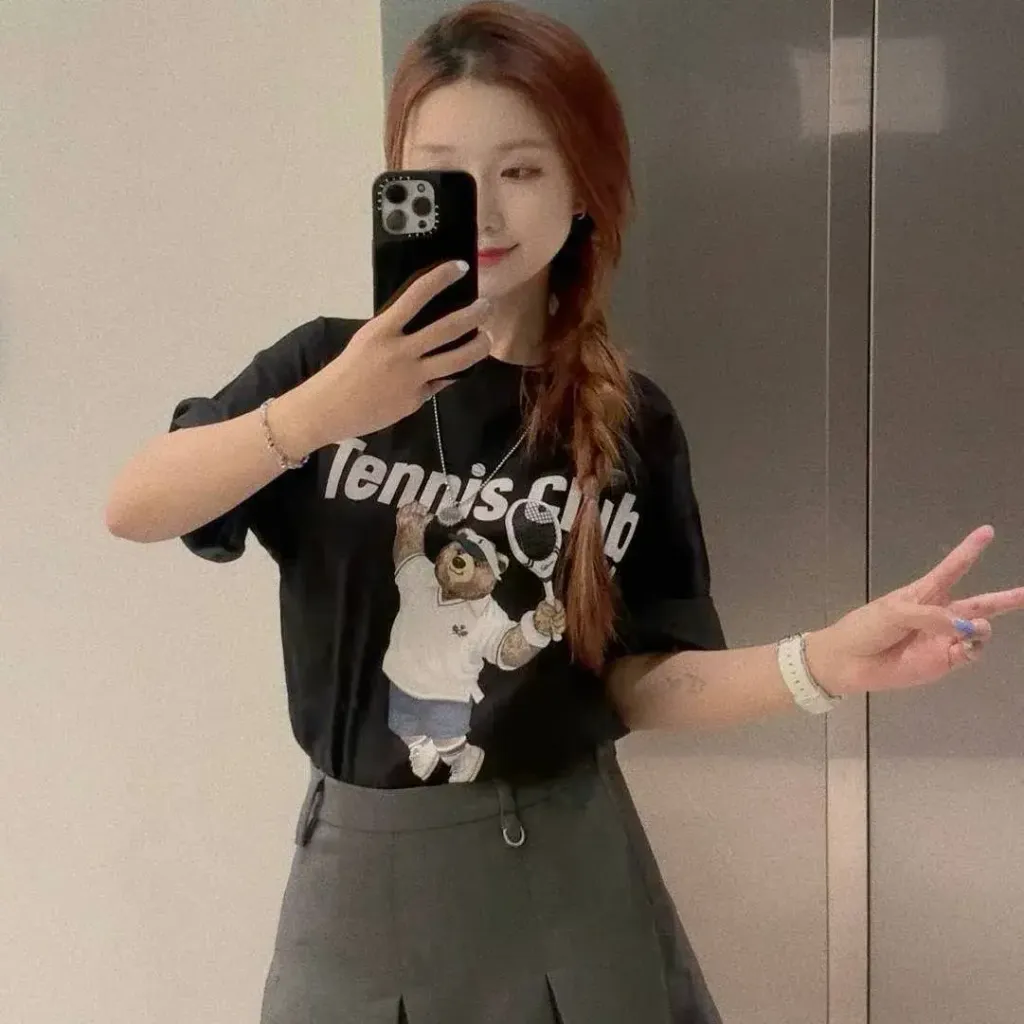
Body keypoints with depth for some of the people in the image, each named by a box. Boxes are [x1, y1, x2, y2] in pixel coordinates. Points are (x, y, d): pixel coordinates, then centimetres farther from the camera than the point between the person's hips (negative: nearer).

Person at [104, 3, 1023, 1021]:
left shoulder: (629, 425, -4)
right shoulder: (327, 364, -6)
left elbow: (634, 681, -3)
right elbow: (131, 510, -14)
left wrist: (821, 661, -20)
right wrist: (322, 413, -29)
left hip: (563, 871, 0)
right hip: (366, 874, 0)